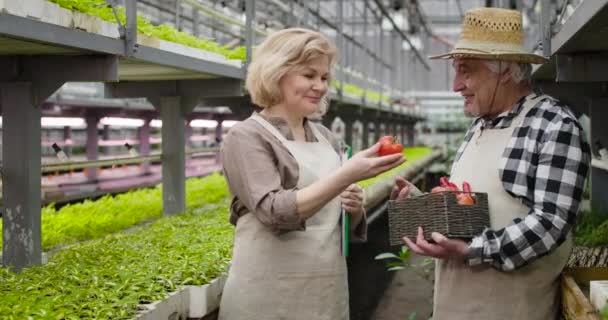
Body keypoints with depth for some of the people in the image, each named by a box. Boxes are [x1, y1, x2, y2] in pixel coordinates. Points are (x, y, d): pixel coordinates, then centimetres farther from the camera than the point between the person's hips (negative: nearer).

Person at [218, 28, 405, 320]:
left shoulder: (325, 137, 10)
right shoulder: (246, 137, -7)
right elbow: (275, 213, -21)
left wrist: (354, 208, -4)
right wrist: (348, 174, -27)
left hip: (329, 292, 6)